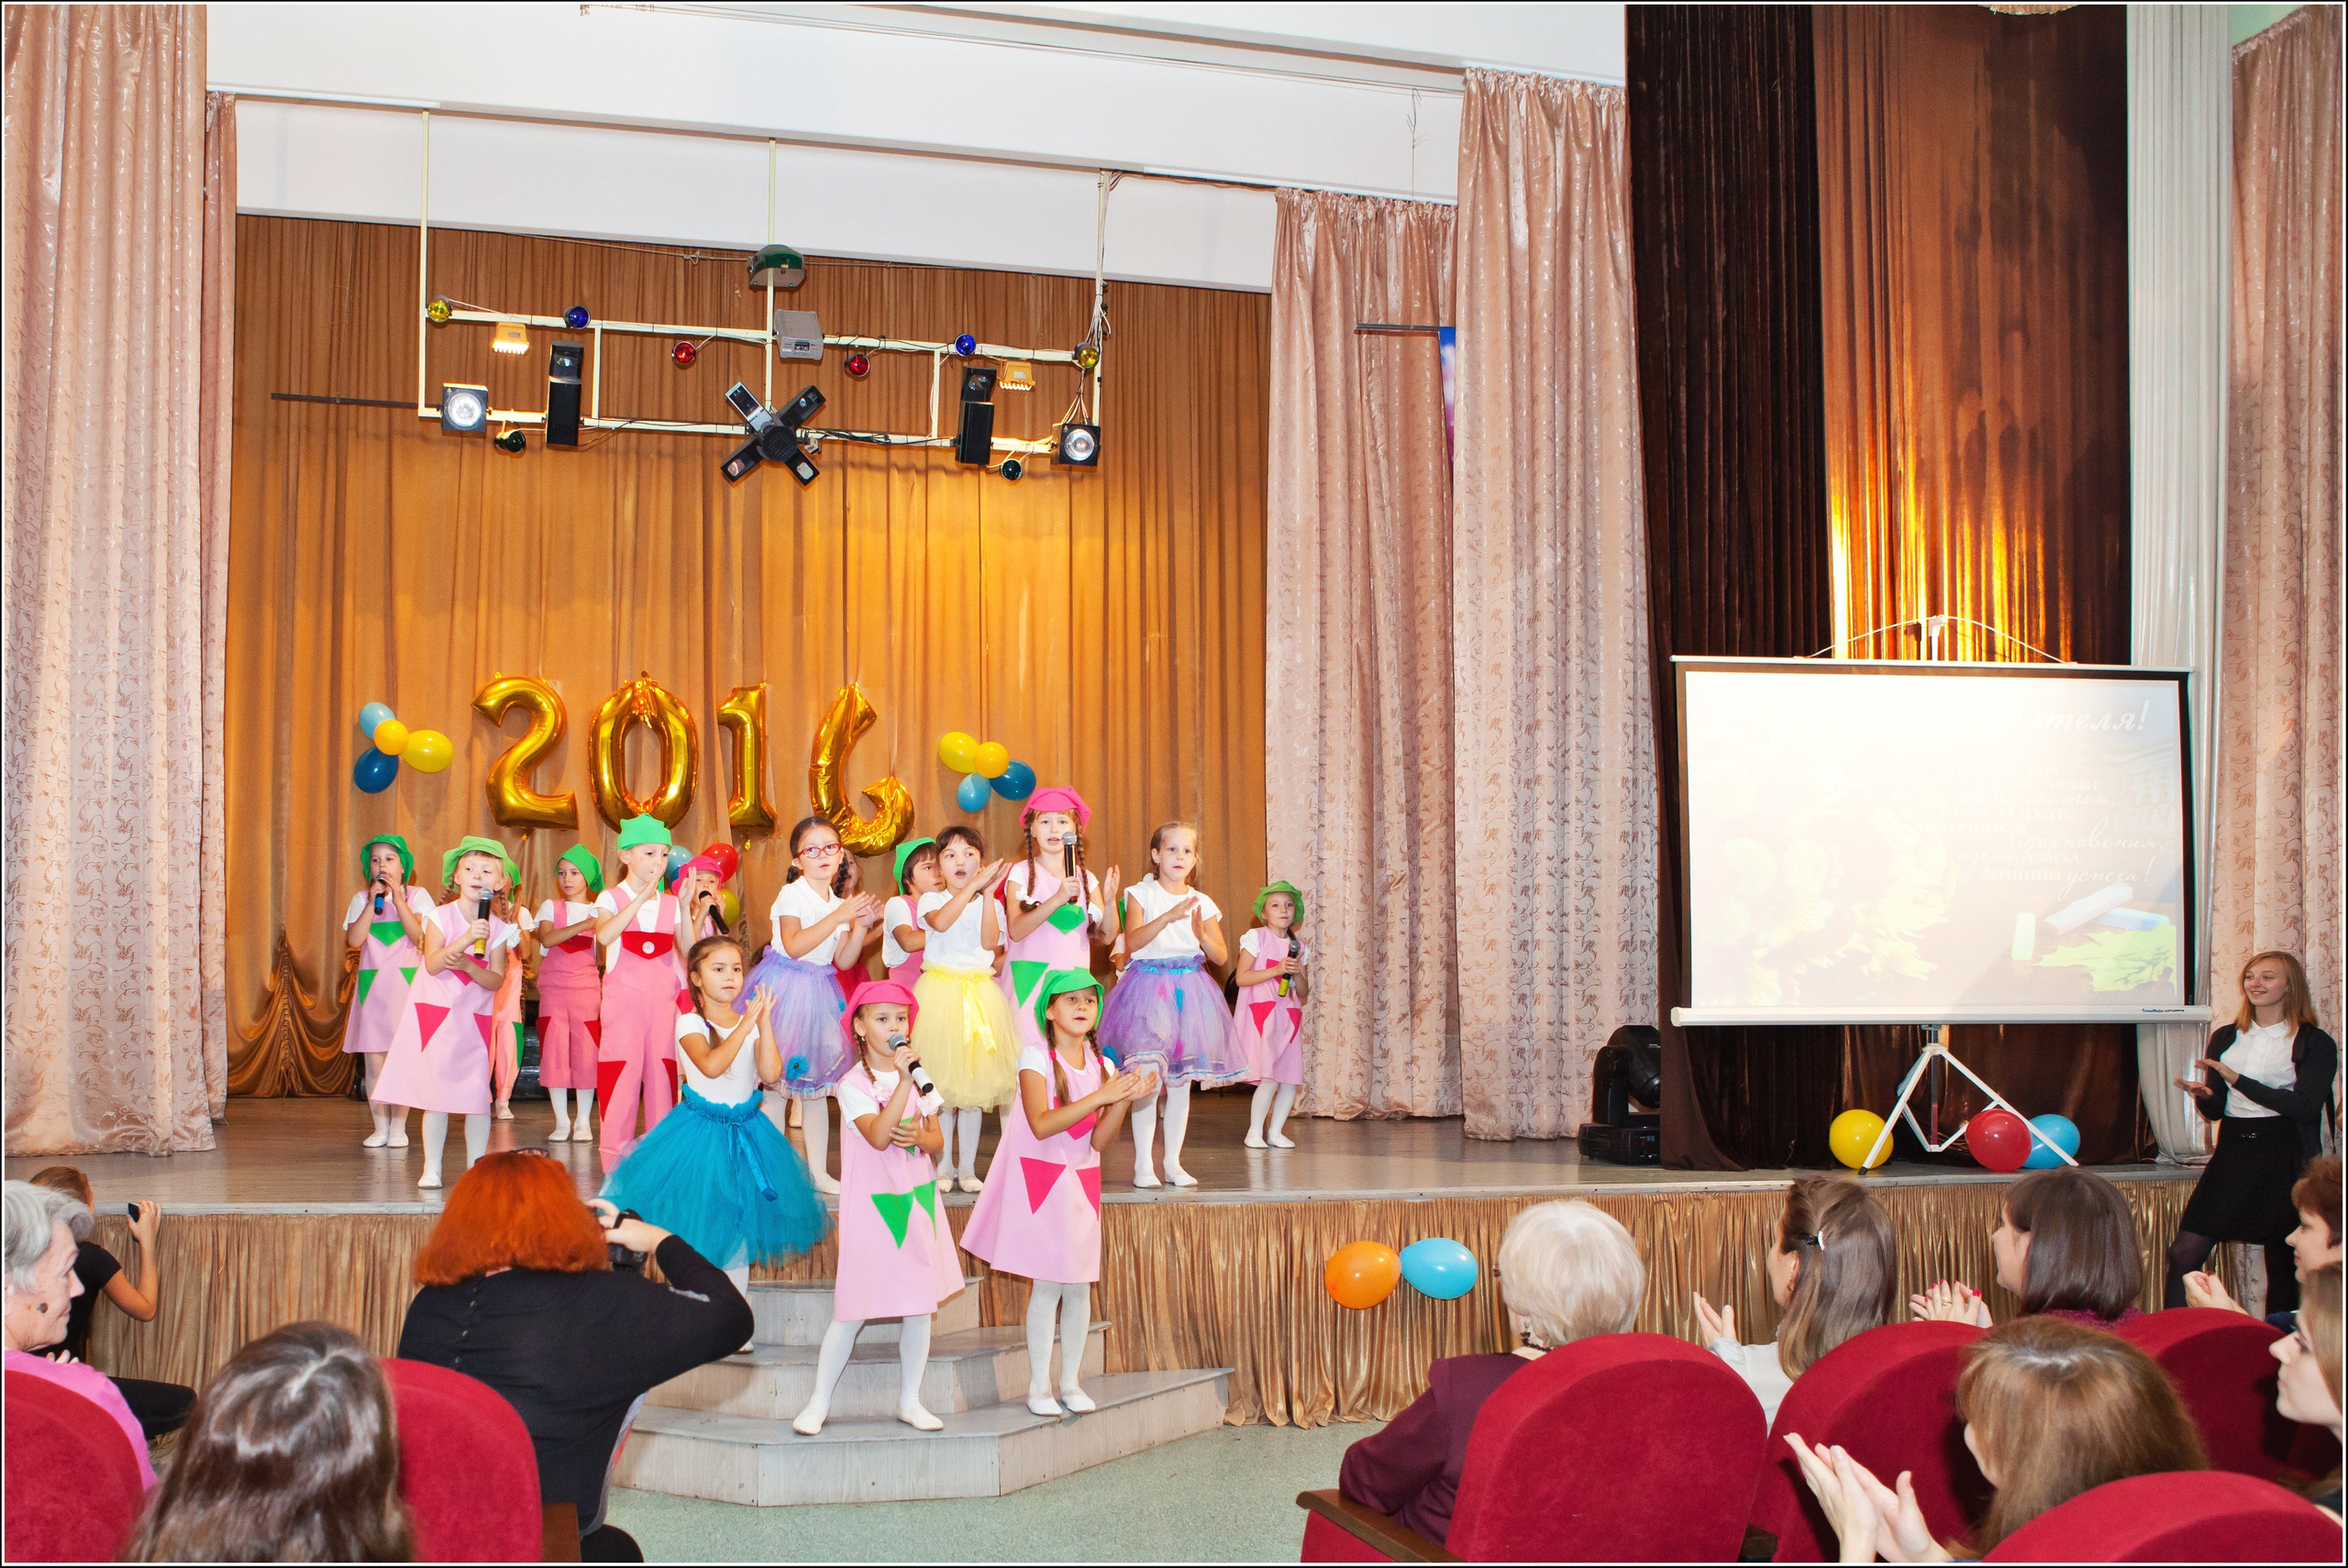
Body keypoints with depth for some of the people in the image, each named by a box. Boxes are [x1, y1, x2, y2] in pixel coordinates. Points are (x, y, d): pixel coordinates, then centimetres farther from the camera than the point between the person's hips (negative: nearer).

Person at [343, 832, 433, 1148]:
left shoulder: (417, 896, 6)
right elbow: (354, 939, -4)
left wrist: (397, 898, -11)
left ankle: (399, 1127, 2)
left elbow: (419, 935, -10)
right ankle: (380, 1126, 7)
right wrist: (373, 902, -7)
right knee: (372, 1057, -1)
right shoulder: (361, 899, 11)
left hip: (406, 981, -2)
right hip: (372, 982, 2)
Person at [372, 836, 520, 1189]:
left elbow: (496, 980, -4)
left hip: (476, 1017, 1)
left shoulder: (498, 929, 1)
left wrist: (467, 966, -20)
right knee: (434, 1092, -1)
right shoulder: (441, 917, -4)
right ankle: (431, 1168, 8)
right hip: (435, 1012, -1)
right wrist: (465, 940, -30)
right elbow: (432, 964, -17)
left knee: (477, 1093, -1)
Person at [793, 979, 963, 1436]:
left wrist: (920, 1136, -14)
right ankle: (819, 1402, 12)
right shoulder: (853, 1085, -10)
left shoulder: (920, 1076, 7)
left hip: (919, 1201, 5)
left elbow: (937, 1141, 8)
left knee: (921, 1305, 7)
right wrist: (902, 1080, -29)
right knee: (853, 1311, -2)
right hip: (873, 1206, -5)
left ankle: (910, 1401, 20)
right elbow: (878, 1136, -25)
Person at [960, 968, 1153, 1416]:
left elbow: (1099, 1141, -2)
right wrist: (1100, 1096, -26)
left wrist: (1124, 1100, -17)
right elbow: (1041, 1125, -24)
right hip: (1040, 1180, -4)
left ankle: (1071, 1381, 19)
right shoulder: (1036, 1059, -11)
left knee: (1078, 1286, 6)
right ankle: (1039, 1384, 8)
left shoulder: (1102, 1066, 3)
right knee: (1047, 1286, -4)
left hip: (1082, 1182, 5)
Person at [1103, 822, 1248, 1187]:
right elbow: (1132, 941, -14)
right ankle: (1143, 1164, -2)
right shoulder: (1141, 894, 1)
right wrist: (1169, 917, -25)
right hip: (1148, 987, -4)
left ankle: (1173, 1162, 14)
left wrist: (1203, 935, -10)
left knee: (1181, 1082, 6)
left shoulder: (1202, 903, 10)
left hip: (1189, 989, 4)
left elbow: (1221, 955, 9)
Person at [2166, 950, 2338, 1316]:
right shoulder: (2226, 1039, 13)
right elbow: (2215, 1111, 13)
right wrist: (2202, 1095, -12)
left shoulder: (2315, 1044, -1)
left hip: (2284, 1162, -4)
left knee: (2283, 1266, 2)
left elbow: (2305, 1105, -13)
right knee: (2183, 1255, -6)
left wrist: (2237, 1080, -16)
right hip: (2231, 1156, 4)